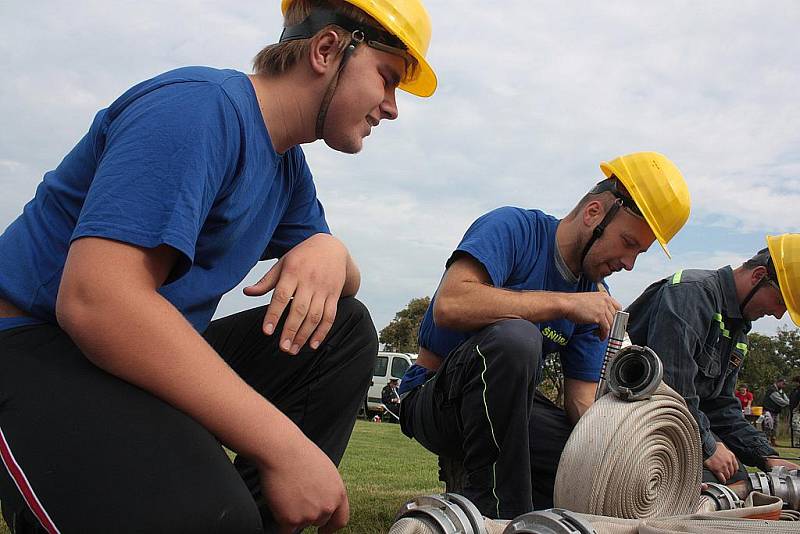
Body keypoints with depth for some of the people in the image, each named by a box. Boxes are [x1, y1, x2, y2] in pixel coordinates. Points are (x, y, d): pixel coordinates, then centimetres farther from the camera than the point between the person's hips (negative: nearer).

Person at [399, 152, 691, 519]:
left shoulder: (596, 301, 3)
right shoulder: (514, 228, -14)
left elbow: (582, 404, 0)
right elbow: (450, 305, -32)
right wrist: (564, 303, -27)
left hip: (506, 410, 7)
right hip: (435, 401, -6)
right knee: (514, 336, -35)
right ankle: (498, 513, -23)